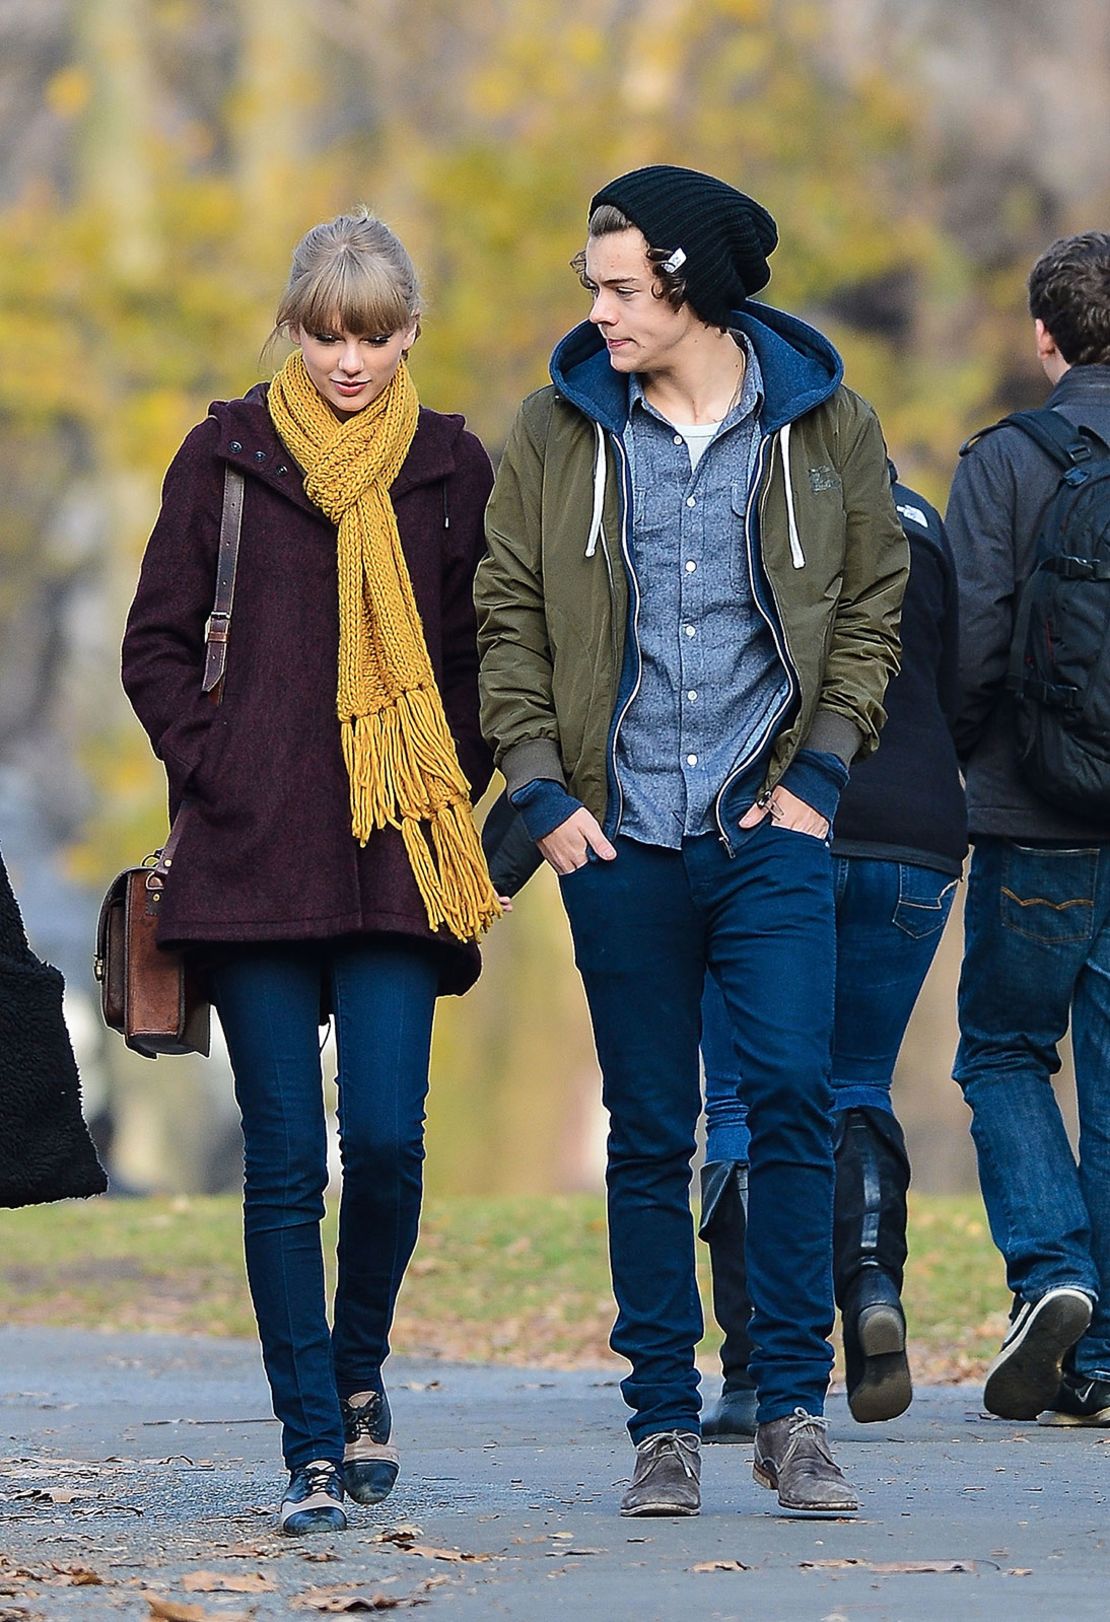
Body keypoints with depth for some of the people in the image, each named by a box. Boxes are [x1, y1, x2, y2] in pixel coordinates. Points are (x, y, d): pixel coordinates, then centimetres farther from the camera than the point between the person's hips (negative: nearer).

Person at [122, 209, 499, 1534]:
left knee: (386, 1140, -9)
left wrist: (455, 786, 4)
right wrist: (212, 772, -2)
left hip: (400, 867, 1)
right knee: (284, 1159, -2)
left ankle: (358, 1366, 19)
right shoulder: (228, 457, 5)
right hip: (254, 862, 0)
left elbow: (489, 655, 15)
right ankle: (313, 1450, 4)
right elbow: (156, 645, 8)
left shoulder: (452, 469, 8)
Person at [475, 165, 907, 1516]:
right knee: (648, 1135, 4)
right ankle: (664, 1423, 10)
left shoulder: (825, 429, 4)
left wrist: (817, 772, 0)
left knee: (793, 1092, -13)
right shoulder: (557, 432, 5)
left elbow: (869, 610, 10)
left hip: (770, 829, -1)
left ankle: (793, 1406, -5)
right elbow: (508, 620, 8)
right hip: (619, 838, 1)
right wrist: (544, 791, -2)